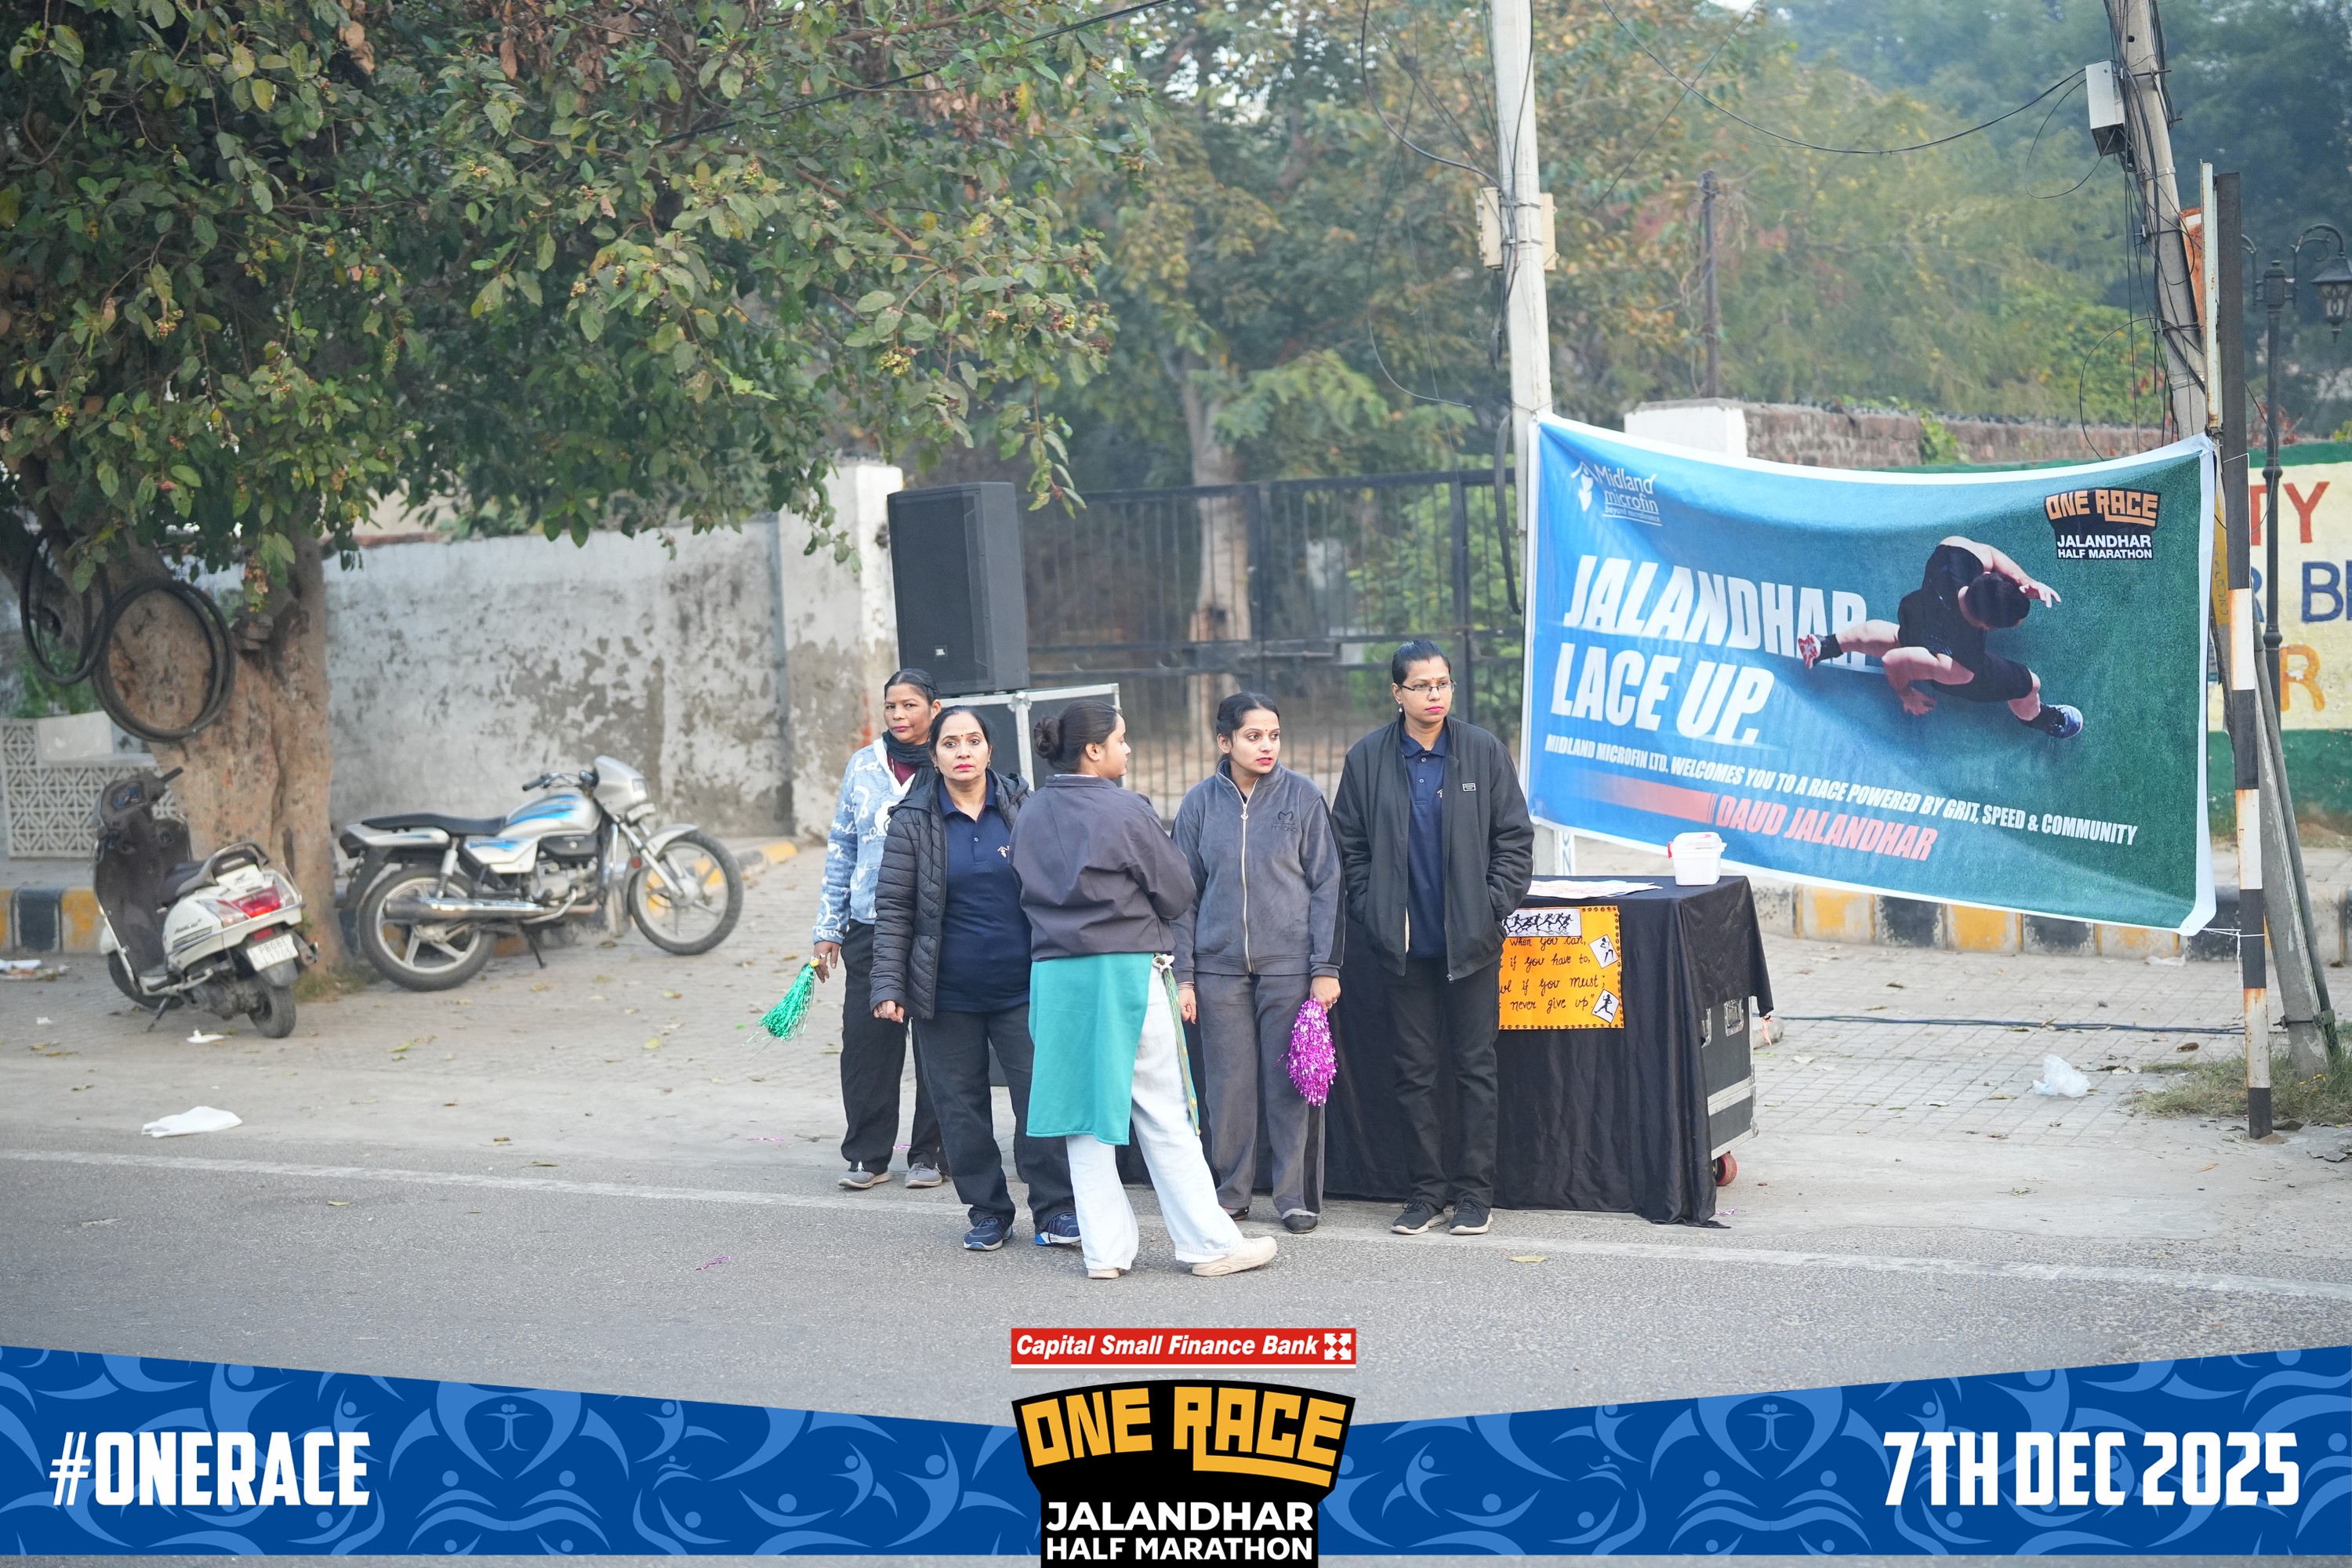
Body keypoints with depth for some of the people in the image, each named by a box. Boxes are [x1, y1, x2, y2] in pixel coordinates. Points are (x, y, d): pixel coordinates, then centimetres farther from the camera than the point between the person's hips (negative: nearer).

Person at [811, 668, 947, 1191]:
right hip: (870, 926, 2)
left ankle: (929, 1153, 14)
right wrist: (828, 928, 10)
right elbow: (841, 848, 13)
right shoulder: (863, 766, 8)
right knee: (866, 1039, 0)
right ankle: (867, 1154, 10)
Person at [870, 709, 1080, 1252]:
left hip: (1021, 986, 0)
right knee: (961, 1105, 6)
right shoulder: (913, 821, 0)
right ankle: (988, 1211, 18)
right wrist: (889, 985, -7)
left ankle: (1054, 1208, 7)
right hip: (949, 996, 0)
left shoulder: (1022, 807, 4)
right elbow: (893, 908, 0)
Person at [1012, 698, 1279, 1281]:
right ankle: (1211, 1243, 7)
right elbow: (1177, 893, -5)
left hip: (1056, 974, 5)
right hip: (1127, 968, -5)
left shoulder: (1032, 813, 6)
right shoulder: (1125, 811, -12)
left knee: (1085, 1111, 10)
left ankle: (1104, 1249, 11)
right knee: (1163, 1115, 2)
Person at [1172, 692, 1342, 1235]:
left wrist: (1326, 967, -4)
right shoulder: (1201, 802, 4)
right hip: (1219, 966, 1)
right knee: (1229, 1084, 4)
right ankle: (1232, 1191, 17)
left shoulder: (1303, 797, 1)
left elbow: (1326, 885, 2)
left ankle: (1296, 1195, 10)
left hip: (1290, 965, -1)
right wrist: (1182, 976, 3)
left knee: (1292, 1083, 0)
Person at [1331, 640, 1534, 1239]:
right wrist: (1372, 912, -2)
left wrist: (1493, 906, -6)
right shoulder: (1367, 758, 2)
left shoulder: (1484, 751, 0)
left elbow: (1515, 837, 3)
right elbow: (1350, 846, 8)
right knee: (1414, 1069, 6)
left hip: (1471, 941, -1)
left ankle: (1474, 1191, 11)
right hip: (1405, 943, 1)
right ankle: (1426, 1187, 15)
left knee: (1474, 1066, 3)